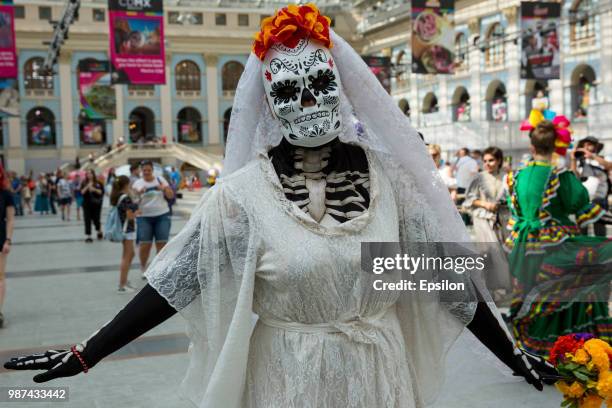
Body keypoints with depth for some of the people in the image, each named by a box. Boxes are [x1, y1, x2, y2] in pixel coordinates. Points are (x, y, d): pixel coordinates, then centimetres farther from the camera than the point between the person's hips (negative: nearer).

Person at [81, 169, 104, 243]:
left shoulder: (98, 183, 1)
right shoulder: (84, 183, 5)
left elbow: (101, 192, -5)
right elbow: (82, 192, -5)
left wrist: (94, 189, -19)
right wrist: (87, 187, -18)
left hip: (96, 204, -1)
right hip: (87, 204, 1)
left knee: (96, 219, 4)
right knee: (87, 220, -3)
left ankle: (99, 231, 32)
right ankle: (88, 236, 0)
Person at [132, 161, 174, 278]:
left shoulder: (160, 180, 5)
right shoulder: (137, 183, 4)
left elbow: (171, 196, 4)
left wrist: (164, 188, -15)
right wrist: (139, 193, -23)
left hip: (162, 216, 1)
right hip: (144, 217, 0)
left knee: (161, 243, -5)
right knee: (144, 245, -4)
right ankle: (143, 268, 17)